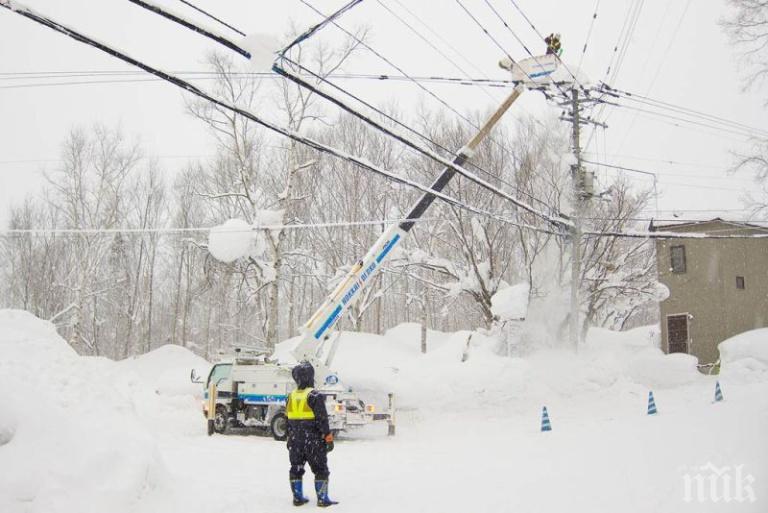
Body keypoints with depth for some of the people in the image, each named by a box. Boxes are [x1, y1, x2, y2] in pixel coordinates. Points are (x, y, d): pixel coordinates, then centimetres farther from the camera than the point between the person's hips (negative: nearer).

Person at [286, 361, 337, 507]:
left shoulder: (291, 396, 4)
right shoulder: (315, 396, -15)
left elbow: (288, 420, 11)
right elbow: (322, 419, -15)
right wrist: (328, 438, -8)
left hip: (295, 441, 6)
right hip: (313, 441, -5)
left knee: (296, 469, 14)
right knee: (320, 470, 4)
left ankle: (297, 497, 17)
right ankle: (322, 499, 3)